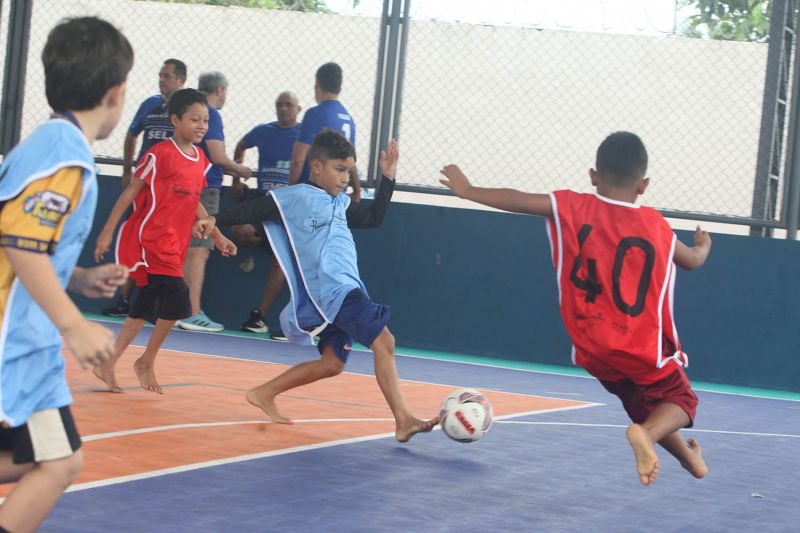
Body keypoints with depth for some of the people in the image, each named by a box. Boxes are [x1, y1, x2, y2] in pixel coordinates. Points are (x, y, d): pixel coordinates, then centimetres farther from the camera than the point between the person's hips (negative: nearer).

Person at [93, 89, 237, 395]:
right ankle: (147, 362, 2)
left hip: (175, 246, 8)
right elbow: (131, 192, -8)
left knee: (146, 308, 10)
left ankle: (108, 365, 19)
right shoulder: (159, 154, -11)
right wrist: (107, 231, -8)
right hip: (151, 240, -8)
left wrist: (218, 237, 21)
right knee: (177, 300, -16)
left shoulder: (201, 161, 10)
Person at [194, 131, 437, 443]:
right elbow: (254, 210, -2)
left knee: (332, 363, 10)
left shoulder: (340, 203, 21)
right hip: (331, 289, -9)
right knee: (383, 341, -19)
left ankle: (264, 394, 21)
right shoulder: (296, 198, -2)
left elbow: (374, 218, 31)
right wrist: (216, 220, -12)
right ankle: (403, 421, -21)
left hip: (345, 292, 9)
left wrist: (387, 178, 26)